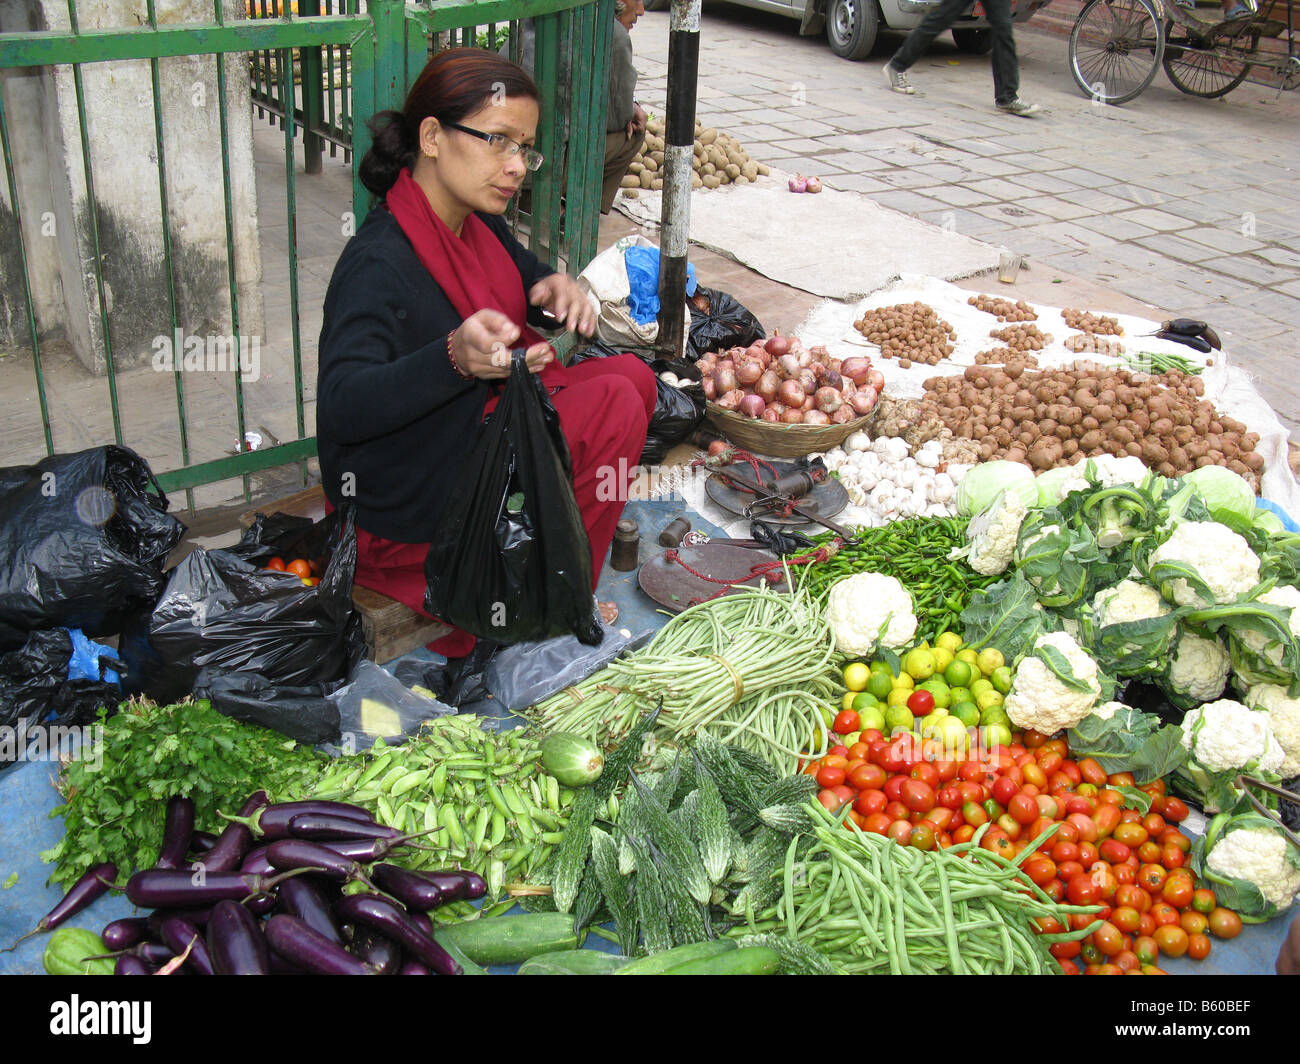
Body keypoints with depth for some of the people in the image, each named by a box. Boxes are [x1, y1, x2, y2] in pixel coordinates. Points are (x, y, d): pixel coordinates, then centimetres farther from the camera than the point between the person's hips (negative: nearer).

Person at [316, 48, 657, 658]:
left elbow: (525, 275, 23)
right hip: (404, 507, -10)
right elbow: (340, 409, -37)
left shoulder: (477, 223, 2)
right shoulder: (378, 263, -26)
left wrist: (554, 287, -3)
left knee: (632, 376, 4)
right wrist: (456, 357, -52)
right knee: (613, 405, -18)